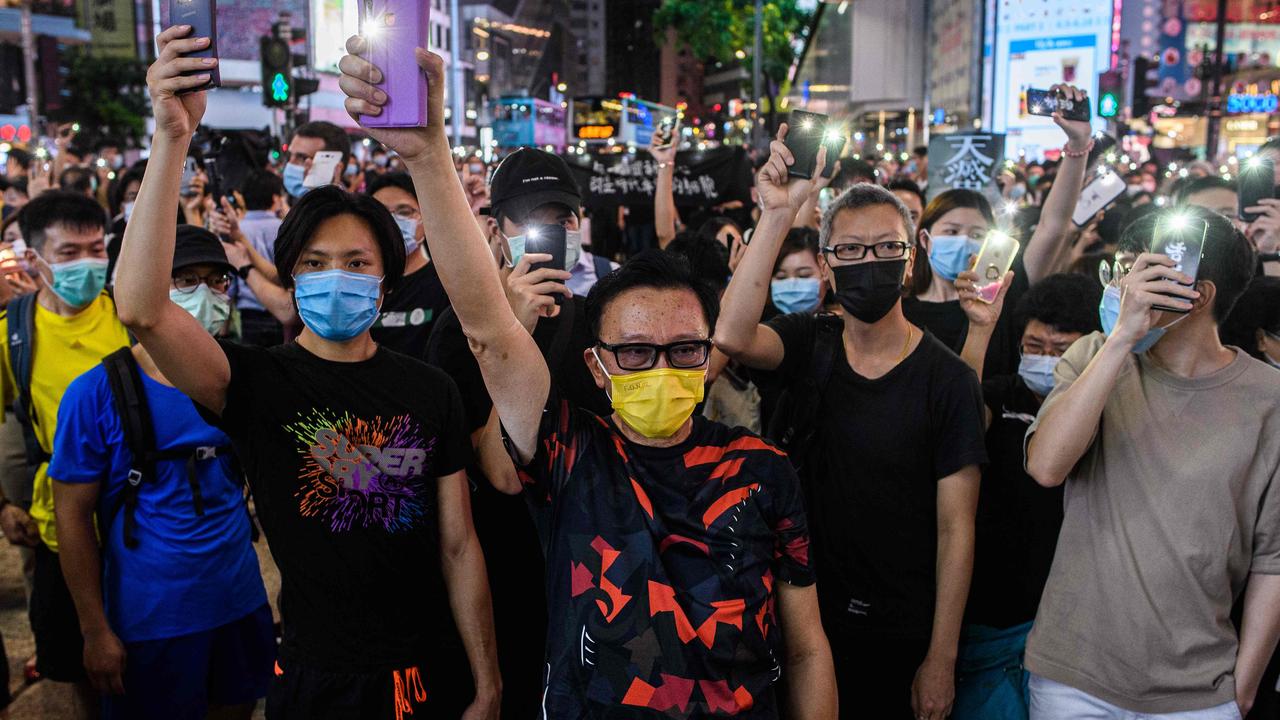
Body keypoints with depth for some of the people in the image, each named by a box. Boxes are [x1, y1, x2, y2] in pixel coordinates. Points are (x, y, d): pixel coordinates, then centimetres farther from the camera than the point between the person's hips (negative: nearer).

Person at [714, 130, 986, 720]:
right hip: (807, 620, 3)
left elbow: (955, 528, -9)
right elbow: (732, 336, -24)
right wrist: (778, 213, -27)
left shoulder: (947, 378, -9)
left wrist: (941, 659, -10)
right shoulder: (808, 344, -1)